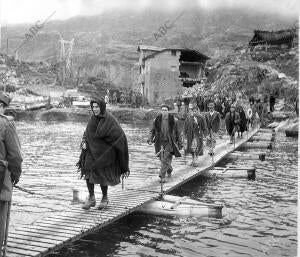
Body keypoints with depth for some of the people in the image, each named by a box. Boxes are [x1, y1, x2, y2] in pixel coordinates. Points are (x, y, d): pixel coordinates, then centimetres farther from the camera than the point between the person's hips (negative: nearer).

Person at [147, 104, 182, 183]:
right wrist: (150, 139, -9)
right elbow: (152, 131, 7)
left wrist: (180, 144, 4)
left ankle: (162, 176, -5)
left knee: (166, 160, -11)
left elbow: (177, 133, 3)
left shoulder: (173, 120, -5)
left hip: (169, 143, -2)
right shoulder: (157, 120, -1)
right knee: (163, 160, 11)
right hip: (160, 143, 3)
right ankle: (169, 170, 40)